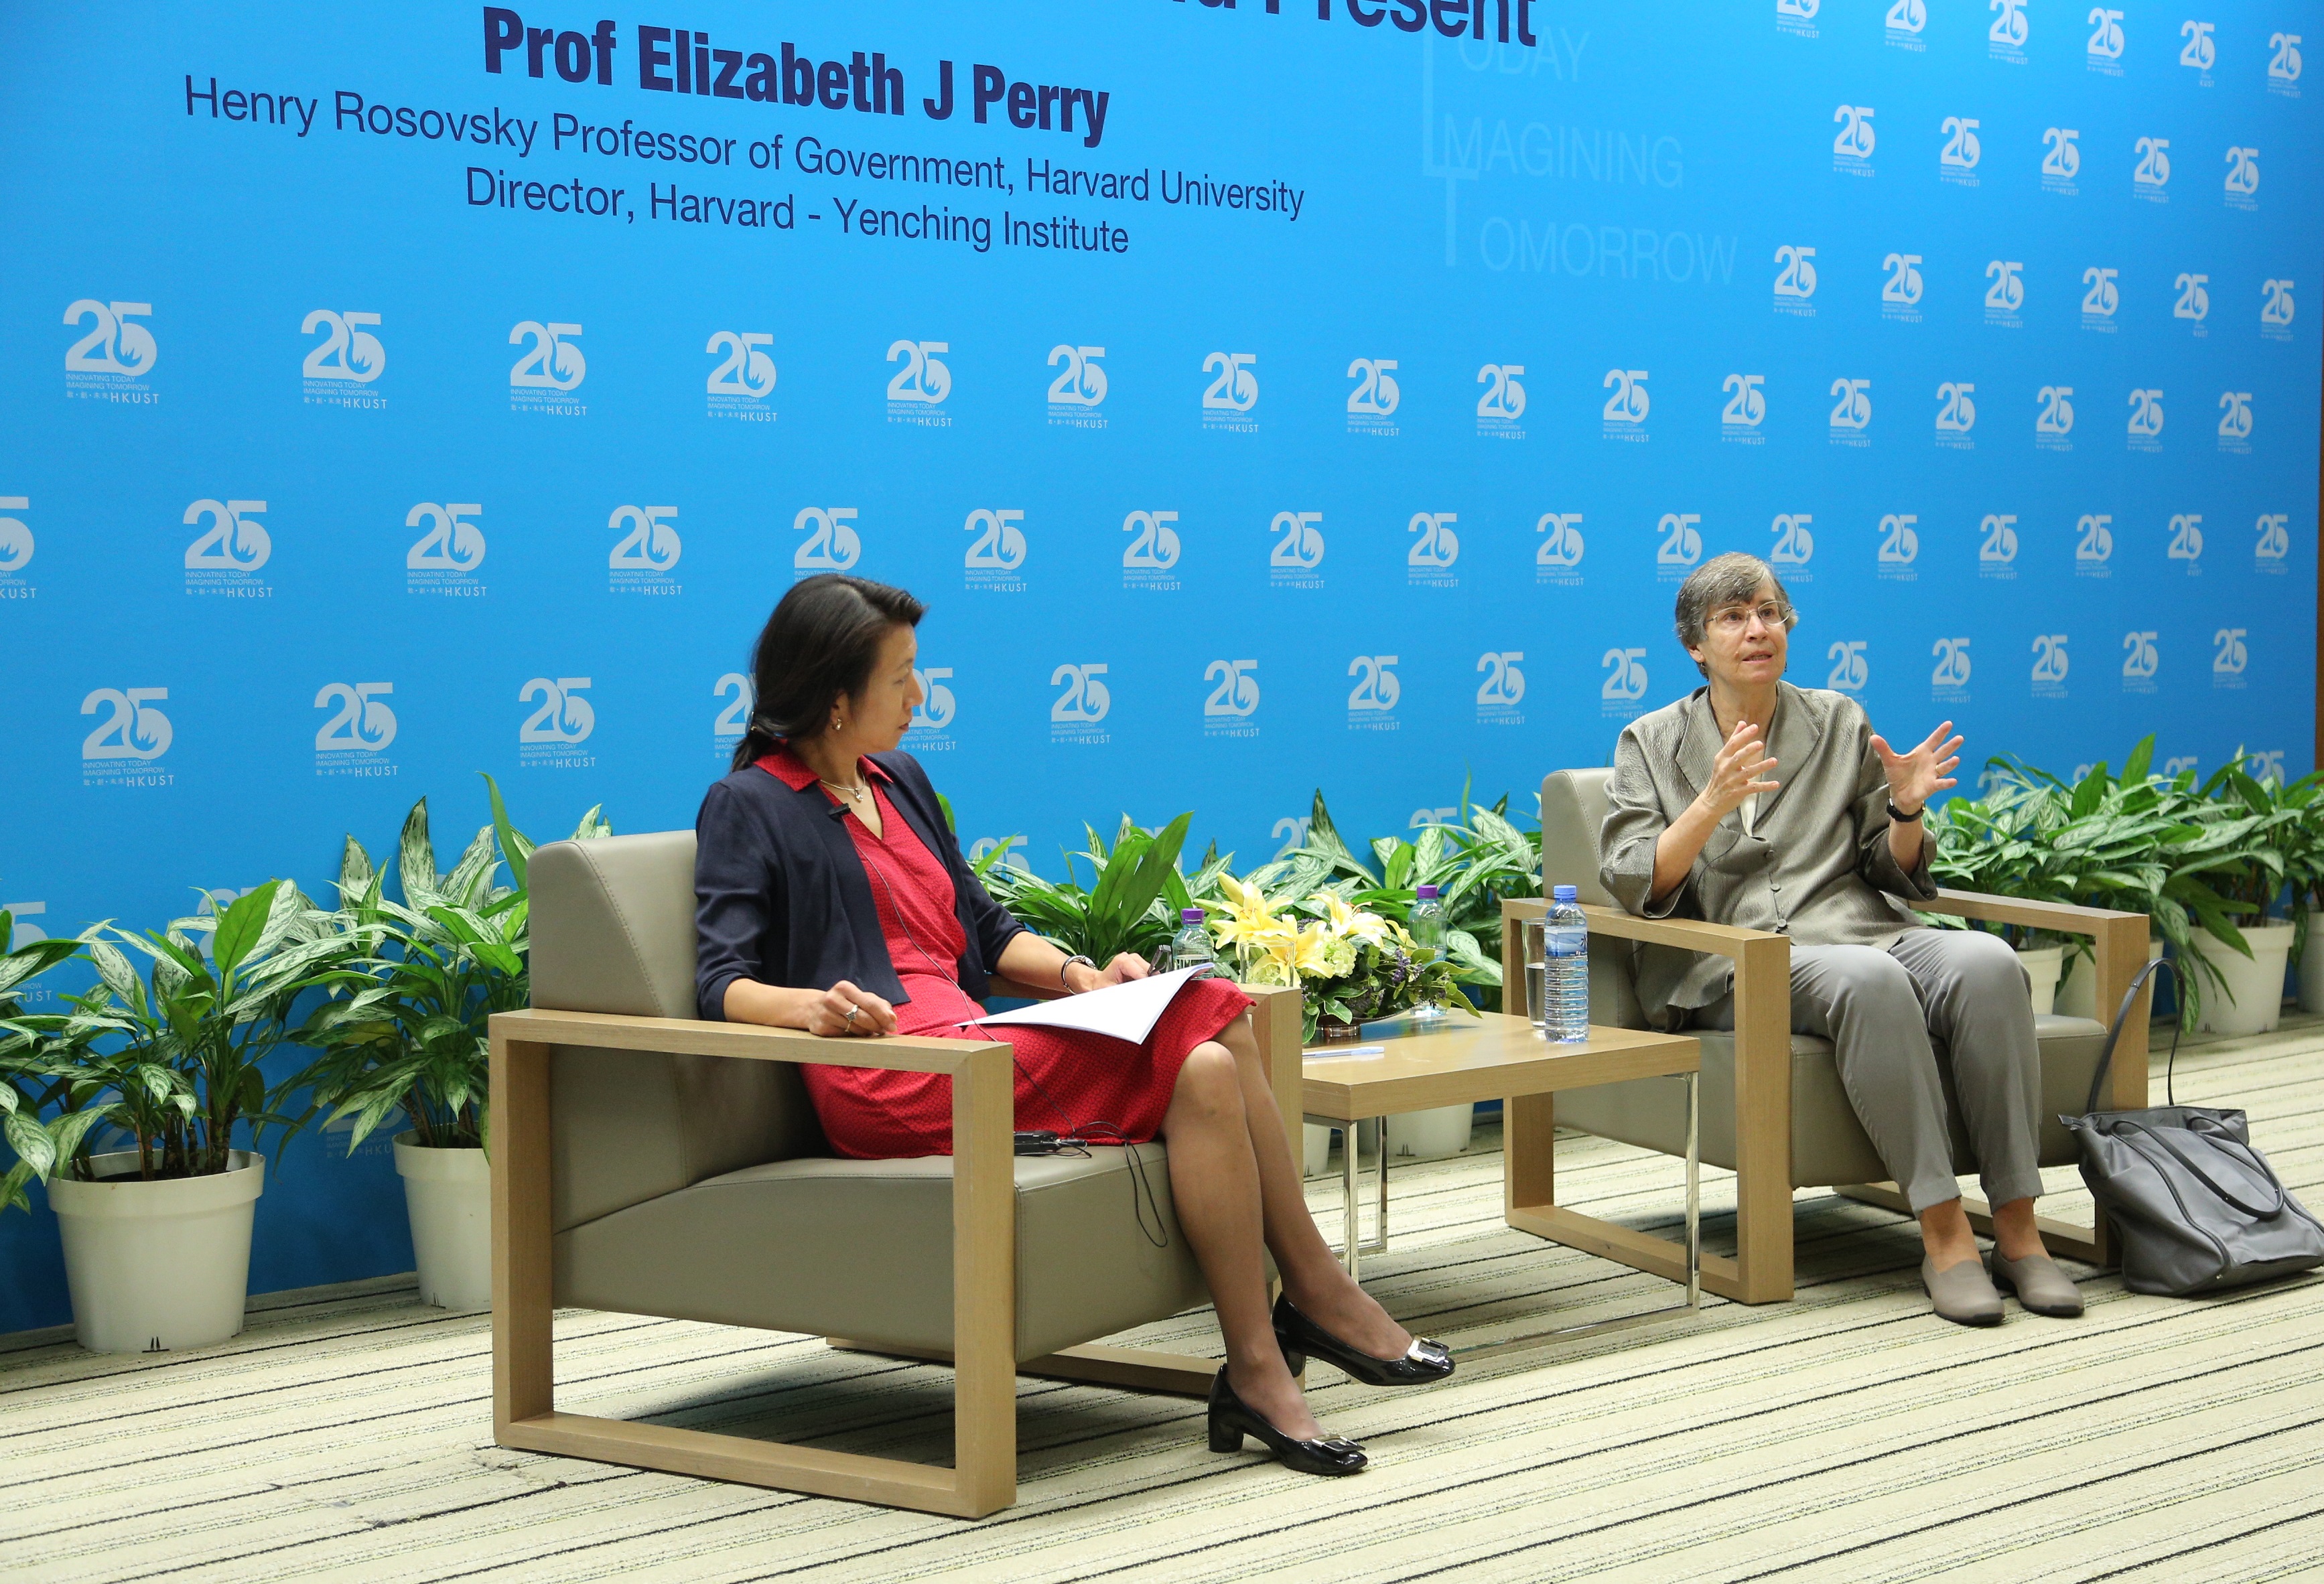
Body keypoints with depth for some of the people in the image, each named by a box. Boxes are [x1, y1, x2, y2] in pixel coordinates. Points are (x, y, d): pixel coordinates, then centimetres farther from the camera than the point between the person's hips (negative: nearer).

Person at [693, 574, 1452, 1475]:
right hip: (885, 1077, -8)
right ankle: (1255, 1369, -20)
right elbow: (723, 982, -10)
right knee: (1201, 1070, -23)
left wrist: (1077, 975, 9)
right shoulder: (748, 808, 0)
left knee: (1215, 1013, -14)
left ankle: (1312, 1291, -12)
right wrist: (812, 1006, -31)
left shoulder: (899, 782, 24)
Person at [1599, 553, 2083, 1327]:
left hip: (1860, 930, 3)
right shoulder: (1651, 743, 12)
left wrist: (1907, 810, -3)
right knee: (1868, 978, -37)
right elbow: (1634, 888, -2)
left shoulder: (1840, 723, 18)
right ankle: (1943, 1233, -34)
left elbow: (1896, 877, 18)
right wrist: (1713, 804, -17)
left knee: (1985, 960, -30)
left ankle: (2017, 1228, -28)